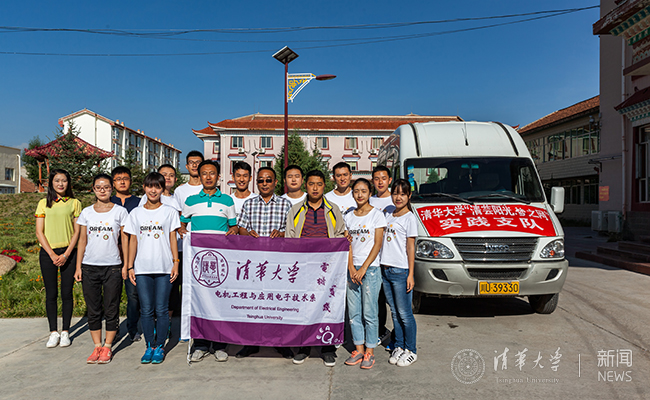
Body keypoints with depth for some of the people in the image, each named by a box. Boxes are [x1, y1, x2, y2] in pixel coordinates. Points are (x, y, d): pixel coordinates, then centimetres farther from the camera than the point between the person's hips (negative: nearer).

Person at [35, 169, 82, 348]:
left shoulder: (74, 203, 4)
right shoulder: (44, 203, 6)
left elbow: (77, 232, 2)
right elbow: (39, 232, 2)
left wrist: (66, 254, -8)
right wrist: (52, 254, -8)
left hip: (68, 253, -1)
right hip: (48, 253, 1)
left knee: (66, 293, 2)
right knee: (51, 293, 4)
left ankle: (65, 331, 12)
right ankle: (53, 332, 14)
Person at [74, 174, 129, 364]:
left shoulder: (120, 211, 1)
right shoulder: (86, 212, 8)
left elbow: (125, 240, 3)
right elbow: (82, 241, 10)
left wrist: (125, 265, -2)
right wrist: (78, 267, 5)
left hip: (112, 266, -2)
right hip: (89, 266, 2)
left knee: (111, 310, 3)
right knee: (93, 310, 9)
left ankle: (107, 347, 16)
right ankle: (97, 346, 21)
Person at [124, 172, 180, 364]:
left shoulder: (170, 212, 4)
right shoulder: (136, 213, 9)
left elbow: (173, 239, 4)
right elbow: (133, 241, 10)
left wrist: (176, 262, -3)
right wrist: (130, 266, 6)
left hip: (164, 268, -2)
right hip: (142, 268, 2)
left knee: (161, 310, 1)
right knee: (146, 310, 6)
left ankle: (160, 347, 14)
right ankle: (149, 346, 18)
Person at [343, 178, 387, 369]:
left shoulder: (377, 214, -2)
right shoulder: (348, 217, 11)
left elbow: (377, 244, -7)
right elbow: (348, 244, 8)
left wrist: (363, 269, -12)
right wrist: (351, 268, -5)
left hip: (371, 268, -4)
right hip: (352, 269, 4)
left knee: (369, 312, -2)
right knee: (354, 312, 7)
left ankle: (370, 351, 11)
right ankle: (358, 349, 19)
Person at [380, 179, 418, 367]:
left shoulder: (409, 218, -5)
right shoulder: (388, 215, 13)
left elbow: (410, 247, -7)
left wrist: (411, 274, -10)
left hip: (401, 271, -6)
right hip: (385, 270, 6)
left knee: (404, 314, 0)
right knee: (394, 313, 13)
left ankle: (410, 350, 14)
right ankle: (398, 347, 24)